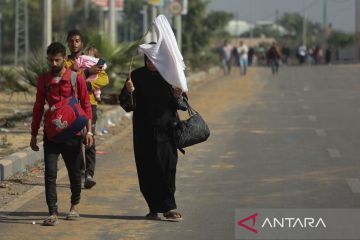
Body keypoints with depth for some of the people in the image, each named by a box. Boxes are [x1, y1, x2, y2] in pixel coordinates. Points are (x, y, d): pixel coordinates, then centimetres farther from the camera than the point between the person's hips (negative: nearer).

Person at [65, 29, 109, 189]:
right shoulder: (65, 62, 9)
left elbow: (104, 79, -2)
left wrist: (88, 84, -17)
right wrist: (87, 72, -15)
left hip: (89, 105, -1)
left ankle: (89, 175, -12)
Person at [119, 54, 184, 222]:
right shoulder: (137, 76, 2)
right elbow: (127, 105, -1)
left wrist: (177, 97, -13)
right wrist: (129, 92, -20)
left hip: (166, 129, -1)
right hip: (143, 131, 1)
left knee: (167, 168, -10)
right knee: (147, 170, 2)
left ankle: (168, 207, -8)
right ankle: (154, 208, 11)